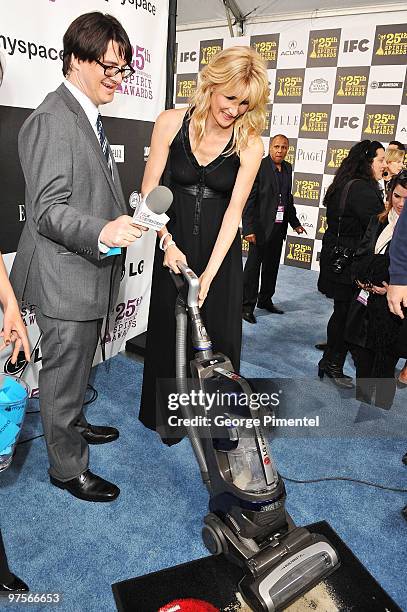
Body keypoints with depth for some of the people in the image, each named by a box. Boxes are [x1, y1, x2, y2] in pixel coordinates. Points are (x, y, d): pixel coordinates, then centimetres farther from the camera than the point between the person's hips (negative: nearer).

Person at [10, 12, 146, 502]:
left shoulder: (88, 117, 14)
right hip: (65, 281, -10)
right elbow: (46, 211, -24)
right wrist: (102, 232, -39)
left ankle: (73, 425, 48)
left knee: (77, 368, 26)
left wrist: (122, 220, 28)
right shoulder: (52, 120, -18)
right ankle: (67, 467, 25)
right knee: (64, 374, 6)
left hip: (89, 274, 10)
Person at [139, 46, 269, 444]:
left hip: (220, 247, 0)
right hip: (175, 240, 1)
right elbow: (149, 188, -7)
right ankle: (168, 417, 32)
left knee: (218, 333, 5)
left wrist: (209, 274, -22)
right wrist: (168, 243, -18)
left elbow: (234, 210, -15)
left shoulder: (250, 144, -11)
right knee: (169, 327, 10)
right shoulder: (172, 122, -9)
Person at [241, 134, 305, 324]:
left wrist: (295, 223, 17)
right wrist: (249, 228, -20)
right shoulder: (258, 167, -11)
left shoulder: (288, 168, 10)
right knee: (253, 266, 0)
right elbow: (249, 199, -15)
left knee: (272, 266, 16)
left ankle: (265, 300, 30)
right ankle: (247, 306, 9)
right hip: (261, 226, -7)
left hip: (279, 227, 7)